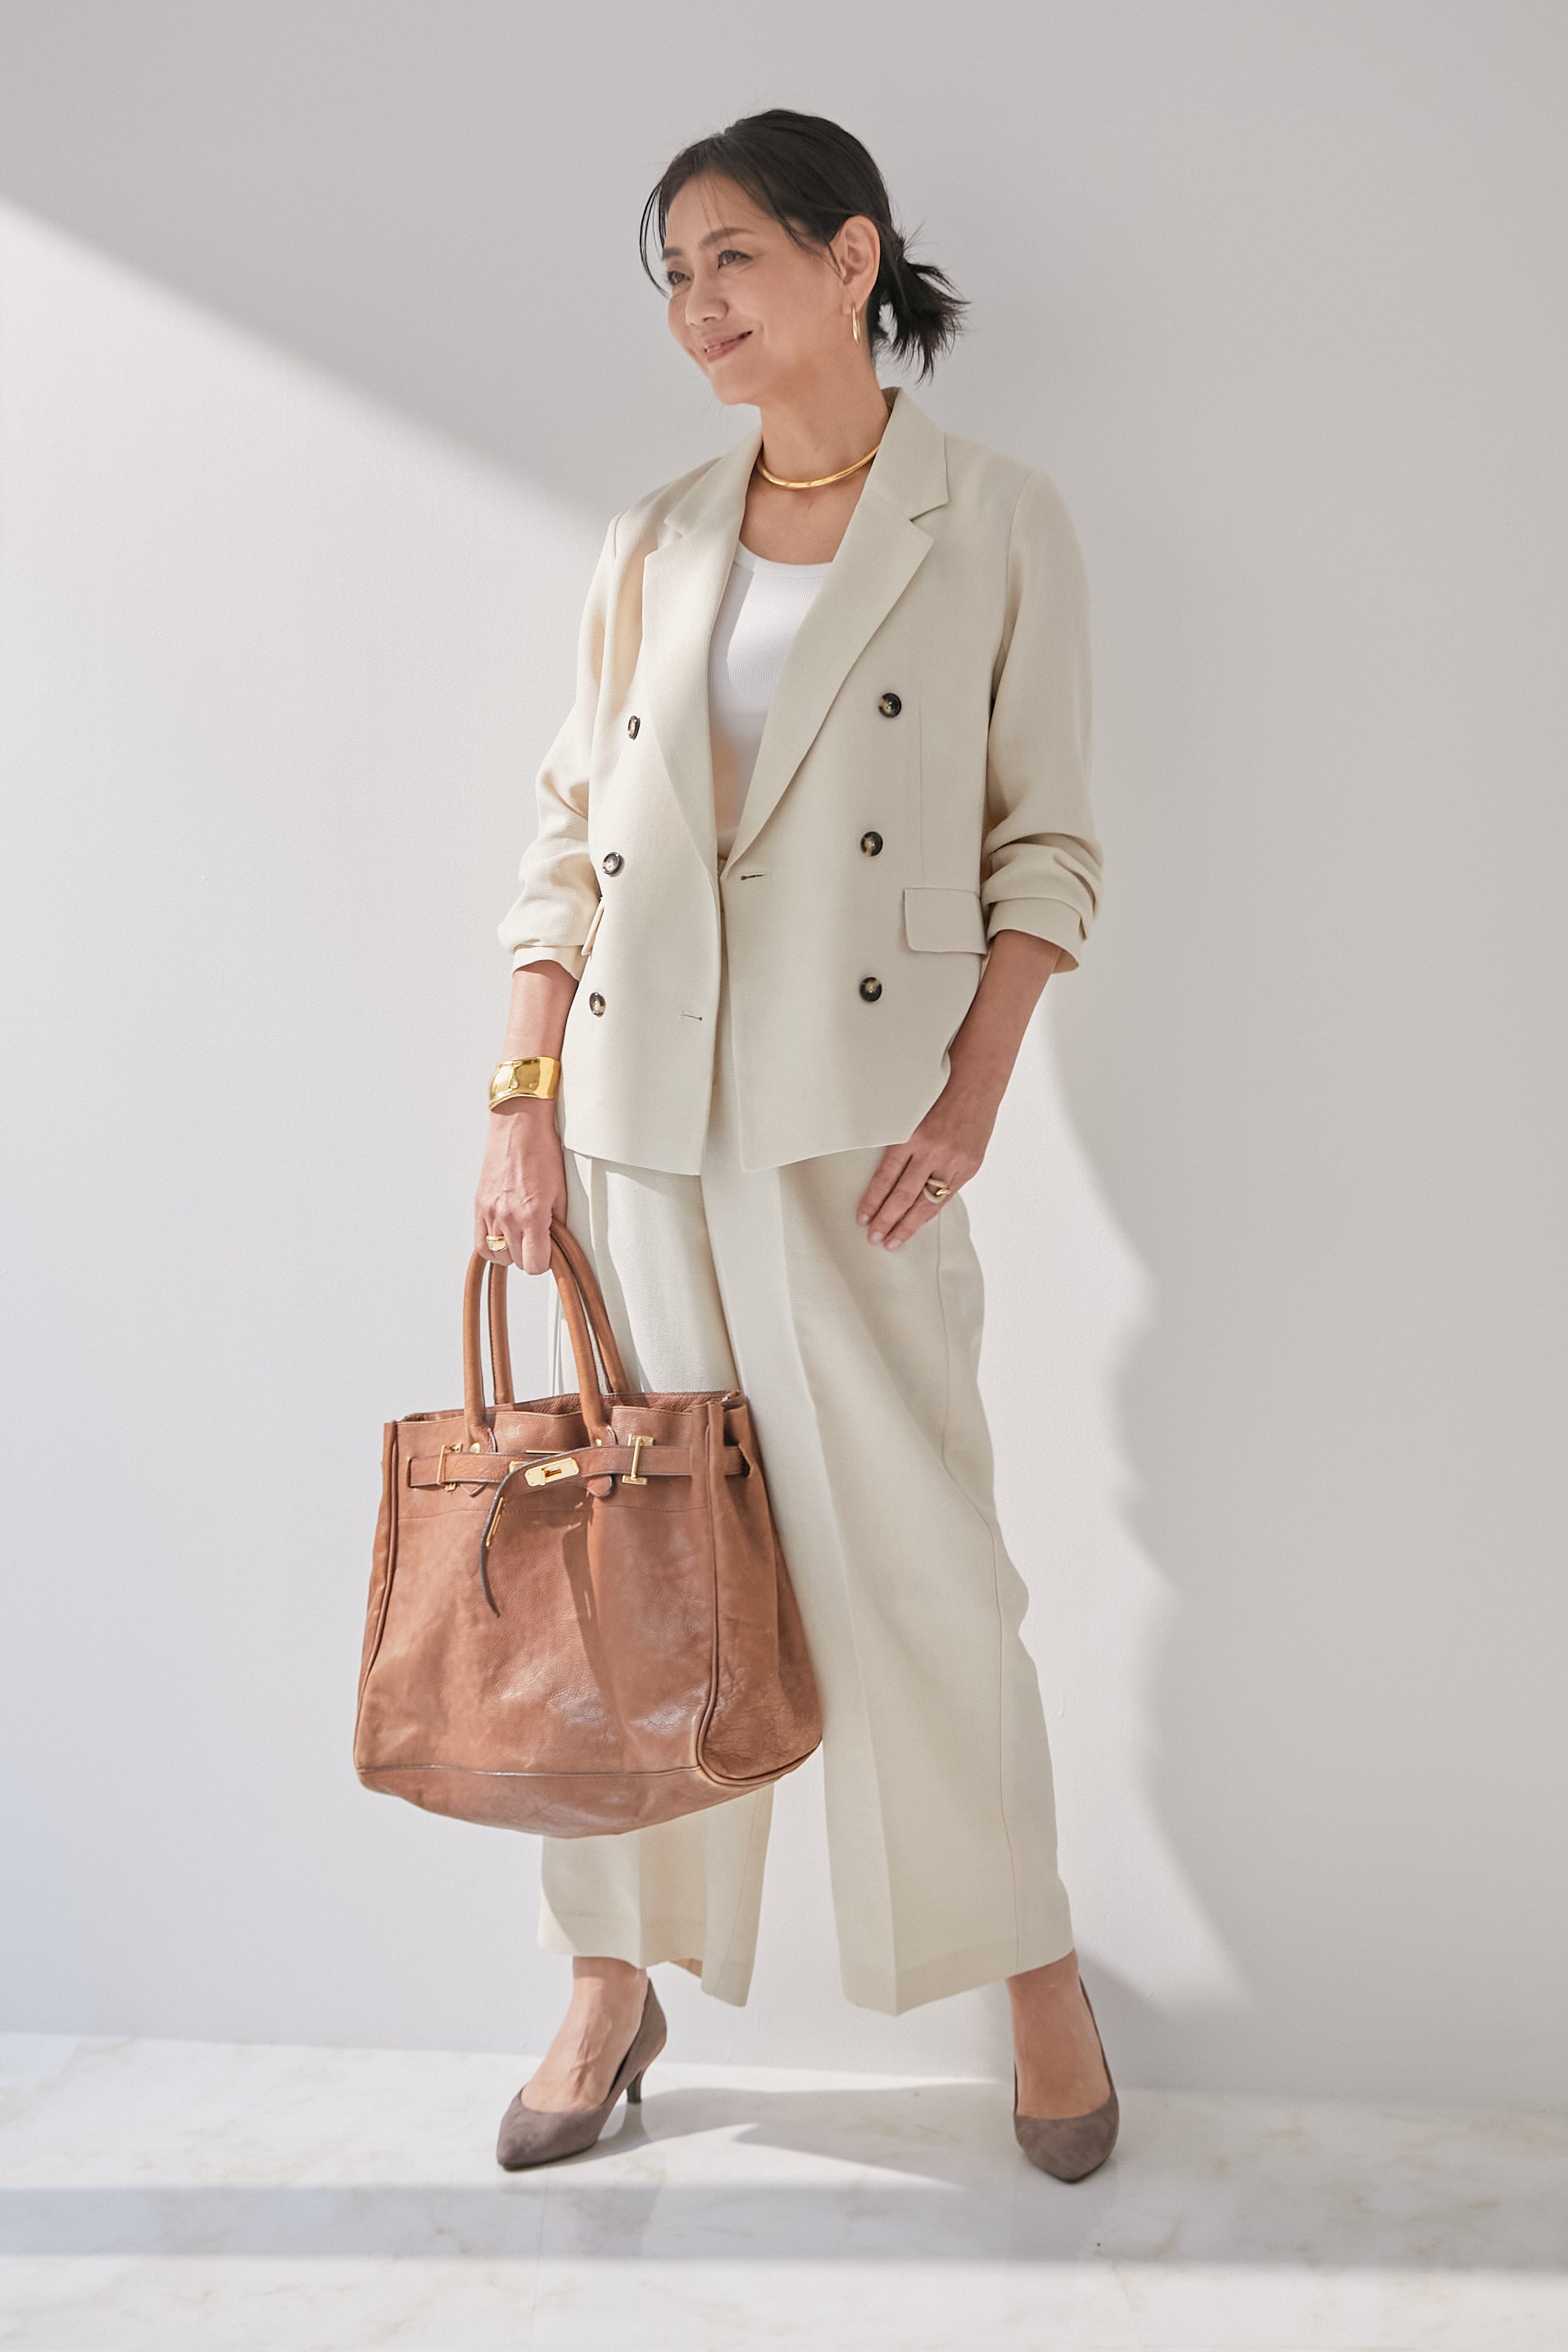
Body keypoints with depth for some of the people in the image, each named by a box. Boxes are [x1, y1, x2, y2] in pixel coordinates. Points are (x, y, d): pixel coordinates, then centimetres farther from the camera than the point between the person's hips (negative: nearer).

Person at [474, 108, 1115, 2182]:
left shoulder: (997, 525, 3)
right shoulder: (653, 548, 12)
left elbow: (1046, 849, 1)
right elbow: (569, 837, 11)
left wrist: (973, 1099, -10)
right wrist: (523, 1098, 2)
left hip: (856, 1123, -3)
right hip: (631, 1112, 4)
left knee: (913, 1557, 0)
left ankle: (1037, 1972, 21)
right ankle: (618, 1980, 25)